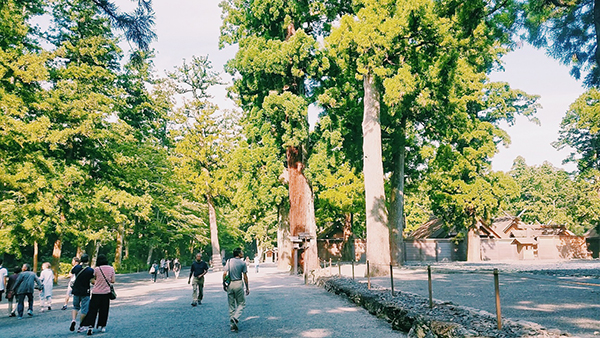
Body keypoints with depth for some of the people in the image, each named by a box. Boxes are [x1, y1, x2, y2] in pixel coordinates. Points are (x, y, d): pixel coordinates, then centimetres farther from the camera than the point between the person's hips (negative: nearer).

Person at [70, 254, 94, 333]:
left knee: (76, 307, 22)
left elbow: (71, 272, 17)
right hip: (85, 292, -3)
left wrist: (78, 263, 17)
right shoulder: (90, 270, -15)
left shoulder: (76, 267, -6)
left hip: (76, 291, 3)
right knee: (84, 309, 7)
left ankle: (73, 320, -2)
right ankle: (80, 327, 13)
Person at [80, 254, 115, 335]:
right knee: (104, 310, 12)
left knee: (93, 310, 4)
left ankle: (90, 326, -6)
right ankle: (102, 326, 17)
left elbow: (92, 281, 0)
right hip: (106, 292, 2)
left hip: (96, 292, -2)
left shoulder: (96, 269, -5)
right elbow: (113, 281, 2)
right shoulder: (111, 269, 0)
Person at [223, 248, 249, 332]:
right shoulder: (243, 263, -5)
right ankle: (235, 318, -13)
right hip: (238, 284, -4)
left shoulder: (229, 261, 3)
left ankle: (232, 325, 14)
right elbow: (245, 276, -5)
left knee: (231, 305, 11)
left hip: (229, 284, 4)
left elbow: (224, 273, -2)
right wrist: (247, 288, 2)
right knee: (241, 303, 10)